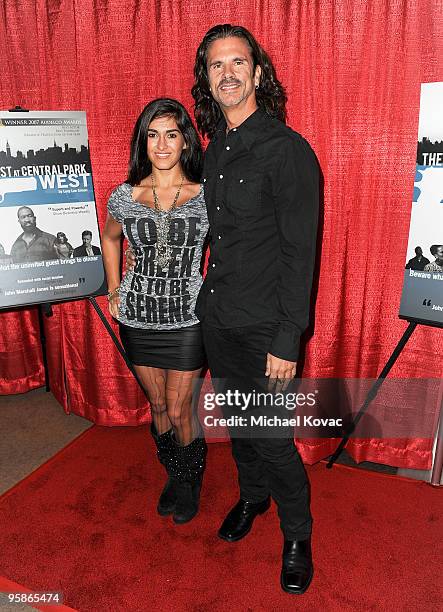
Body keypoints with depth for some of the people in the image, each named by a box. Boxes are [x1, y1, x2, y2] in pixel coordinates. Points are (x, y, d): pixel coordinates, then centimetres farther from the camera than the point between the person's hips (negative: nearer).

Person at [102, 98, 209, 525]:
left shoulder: (206, 197, -7)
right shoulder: (124, 196, -2)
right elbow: (110, 238, 18)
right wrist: (114, 291, 13)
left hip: (187, 318, -2)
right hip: (138, 316, 3)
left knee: (179, 410, 5)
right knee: (158, 405, 17)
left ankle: (191, 481, 35)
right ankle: (173, 475, 43)